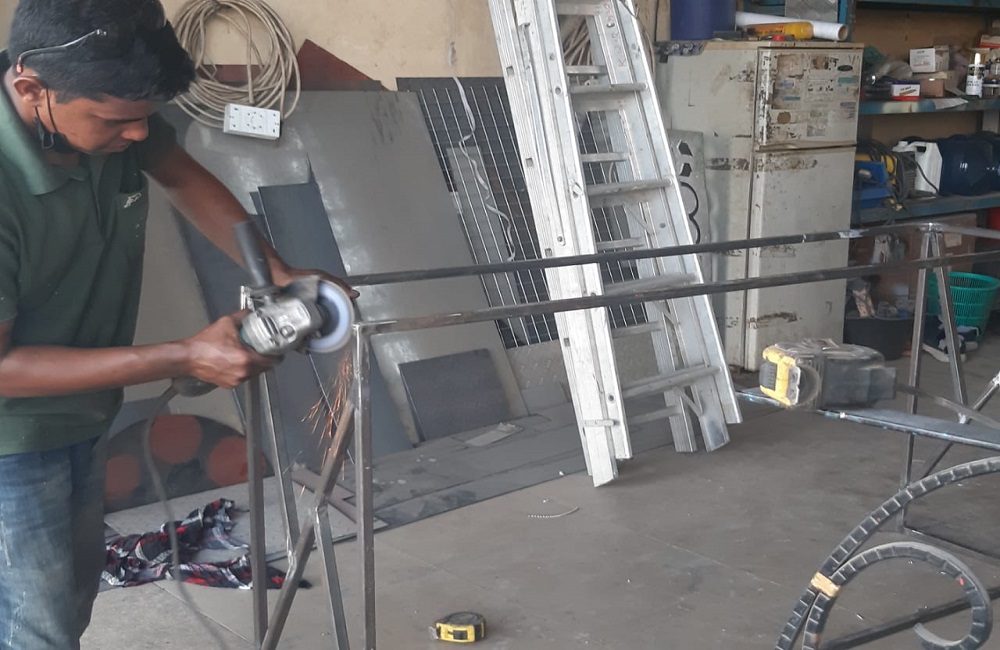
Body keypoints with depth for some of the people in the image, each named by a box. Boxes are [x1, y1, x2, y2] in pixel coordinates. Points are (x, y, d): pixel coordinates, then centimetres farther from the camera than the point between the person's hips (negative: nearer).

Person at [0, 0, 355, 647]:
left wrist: (277, 271, -6)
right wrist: (184, 358, -30)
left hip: (84, 415, 7)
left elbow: (185, 178, 4)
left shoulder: (113, 108, -17)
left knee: (78, 585, 24)